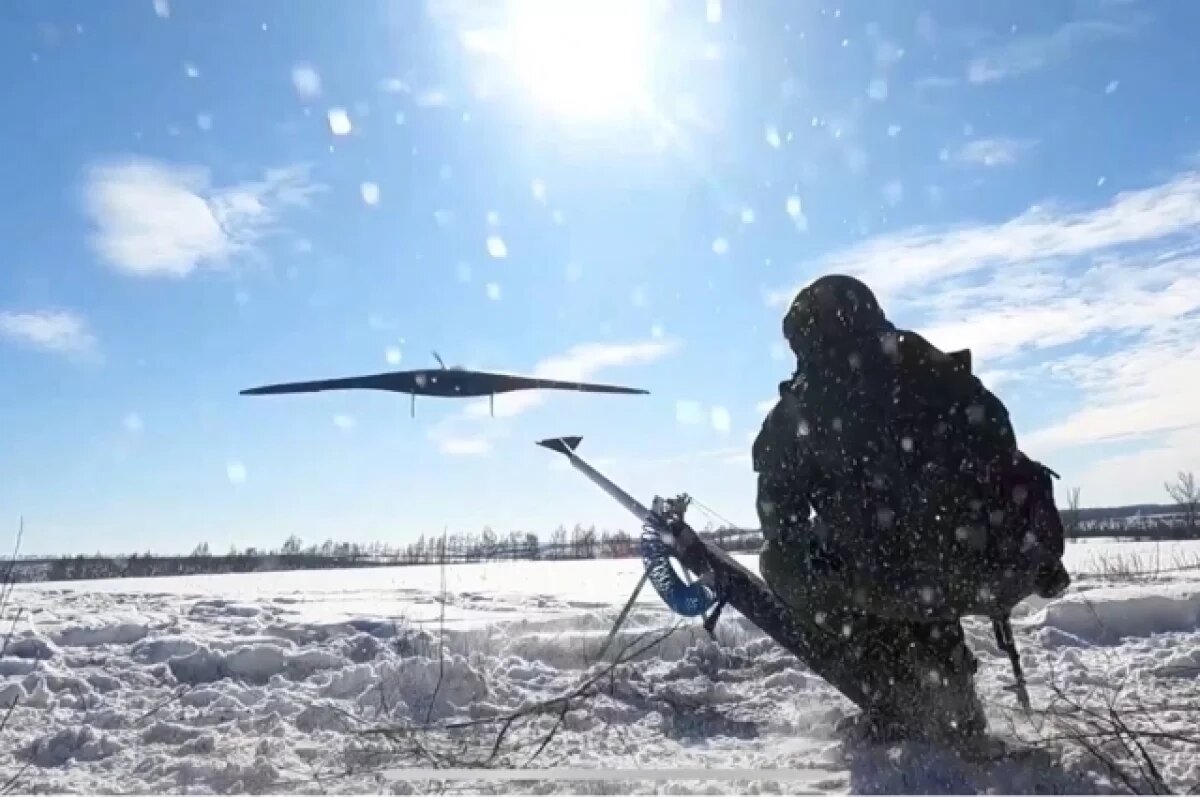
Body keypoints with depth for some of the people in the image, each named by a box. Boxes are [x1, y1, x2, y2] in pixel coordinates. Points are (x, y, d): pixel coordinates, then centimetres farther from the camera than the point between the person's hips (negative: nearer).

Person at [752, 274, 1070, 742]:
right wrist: (1045, 558, 22)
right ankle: (956, 710, 35)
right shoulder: (939, 370, 11)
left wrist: (792, 566, 22)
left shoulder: (800, 407, 2)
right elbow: (1007, 461, 12)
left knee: (783, 565, 19)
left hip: (903, 575, -4)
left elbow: (780, 517, 4)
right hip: (1004, 568, 5)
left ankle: (893, 711, 16)